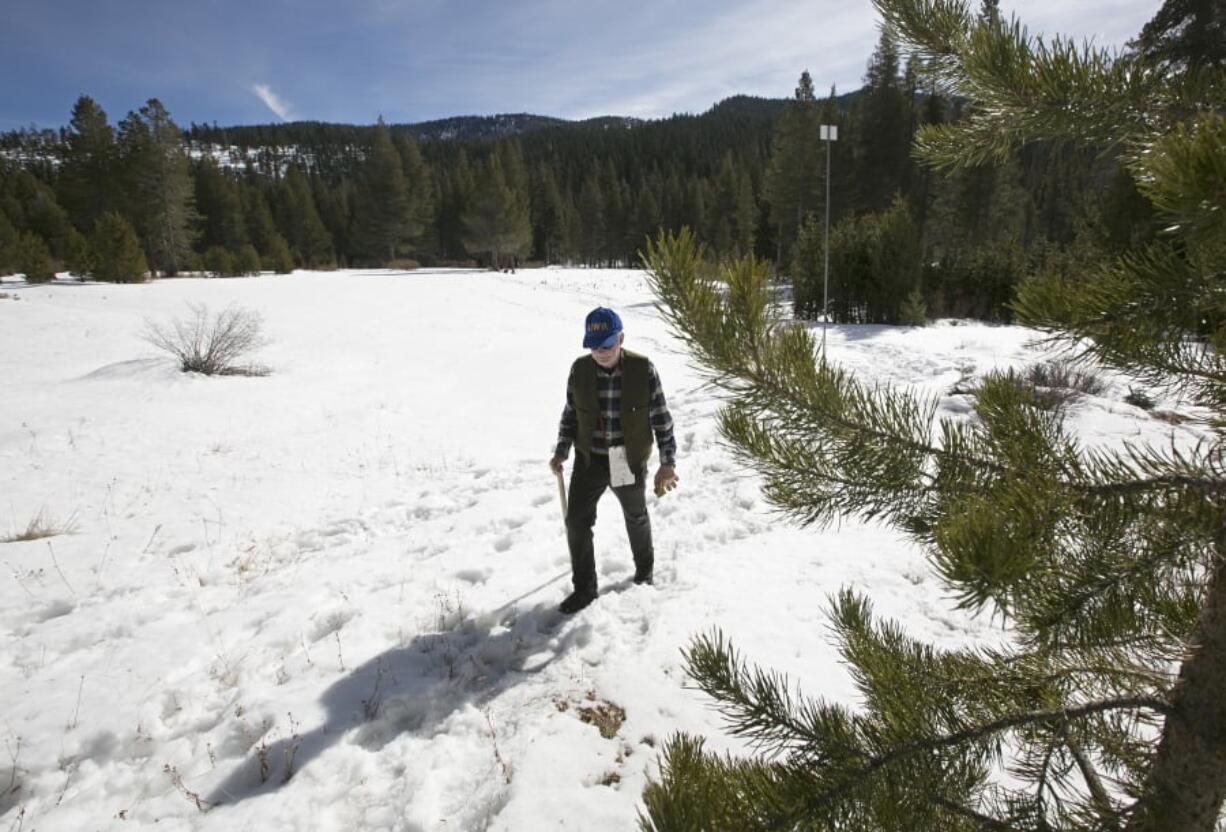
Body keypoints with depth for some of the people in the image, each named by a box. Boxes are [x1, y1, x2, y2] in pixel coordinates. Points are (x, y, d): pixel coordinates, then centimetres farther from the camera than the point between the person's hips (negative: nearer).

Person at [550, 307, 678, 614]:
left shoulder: (643, 370, -18)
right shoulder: (579, 369, -11)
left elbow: (661, 418, -10)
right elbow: (570, 414, 2)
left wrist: (668, 462, -14)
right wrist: (561, 451, -7)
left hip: (630, 461, -1)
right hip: (589, 459, 2)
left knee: (636, 517, 20)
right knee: (577, 520, -2)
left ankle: (644, 565, 49)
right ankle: (584, 588, 17)